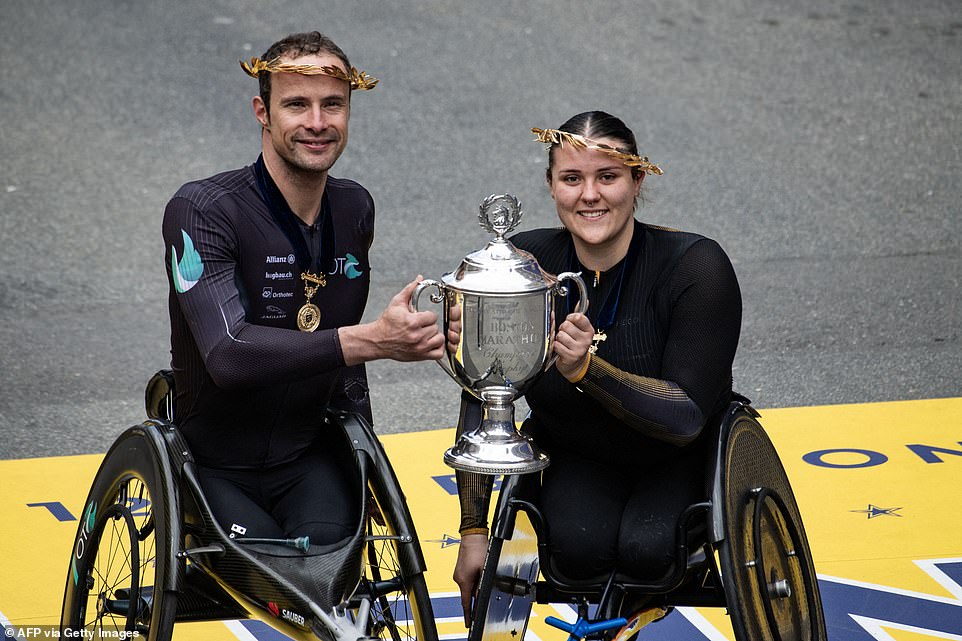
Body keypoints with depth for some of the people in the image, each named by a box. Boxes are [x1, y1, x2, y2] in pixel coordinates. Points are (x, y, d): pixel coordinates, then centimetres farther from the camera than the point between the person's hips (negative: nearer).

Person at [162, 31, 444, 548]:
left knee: (328, 541, -27)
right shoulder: (202, 211, -17)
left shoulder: (355, 209, 5)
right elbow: (229, 355, -30)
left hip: (312, 457, 4)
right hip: (217, 467, -4)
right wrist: (373, 340, -35)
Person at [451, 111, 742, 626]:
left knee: (647, 549, -30)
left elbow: (689, 417, -25)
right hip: (574, 458, 1)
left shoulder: (695, 267, -21)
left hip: (678, 460, -1)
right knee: (579, 546, -30)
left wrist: (586, 369, -40)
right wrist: (473, 531, -8)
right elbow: (481, 402, -5)